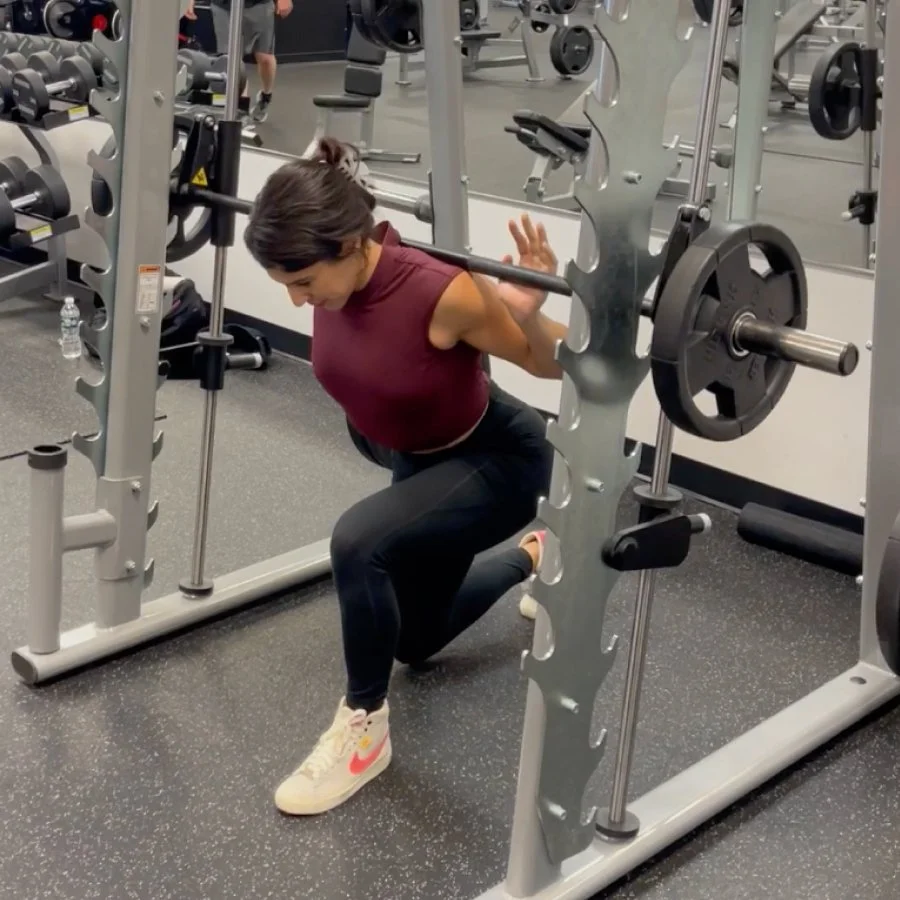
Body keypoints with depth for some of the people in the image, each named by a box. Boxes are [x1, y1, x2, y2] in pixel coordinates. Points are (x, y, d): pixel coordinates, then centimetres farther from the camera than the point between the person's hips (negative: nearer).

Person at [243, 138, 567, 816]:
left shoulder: (444, 294, -37)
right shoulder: (340, 273, -17)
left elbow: (554, 365, -23)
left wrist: (527, 314, -40)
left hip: (498, 460, -7)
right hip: (416, 460, 7)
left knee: (359, 541, -36)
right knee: (415, 642, 24)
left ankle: (364, 729, -11)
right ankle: (532, 557, 50)